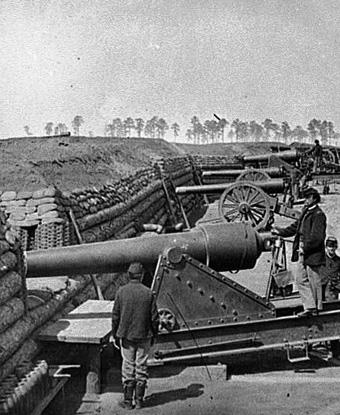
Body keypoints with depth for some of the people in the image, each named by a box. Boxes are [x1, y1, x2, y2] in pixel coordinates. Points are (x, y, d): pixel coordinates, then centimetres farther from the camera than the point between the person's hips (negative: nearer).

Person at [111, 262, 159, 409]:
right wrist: (153, 335, 10)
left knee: (128, 367, 8)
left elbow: (115, 316, -3)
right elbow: (154, 318, -3)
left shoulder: (121, 292, -7)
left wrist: (115, 335, 7)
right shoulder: (148, 293, -7)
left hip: (126, 336, 0)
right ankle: (139, 400, 15)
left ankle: (128, 401, 13)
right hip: (144, 336, 0)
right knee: (141, 367, 10)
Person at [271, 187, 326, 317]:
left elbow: (317, 237, -19)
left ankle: (317, 308, 14)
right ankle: (309, 307, 16)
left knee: (314, 281, 2)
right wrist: (279, 231, 11)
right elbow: (295, 227, 20)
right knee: (301, 280, 10)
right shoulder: (305, 212, 13)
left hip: (312, 254, -9)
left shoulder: (318, 214, -13)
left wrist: (305, 247, -18)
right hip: (302, 253, 9)